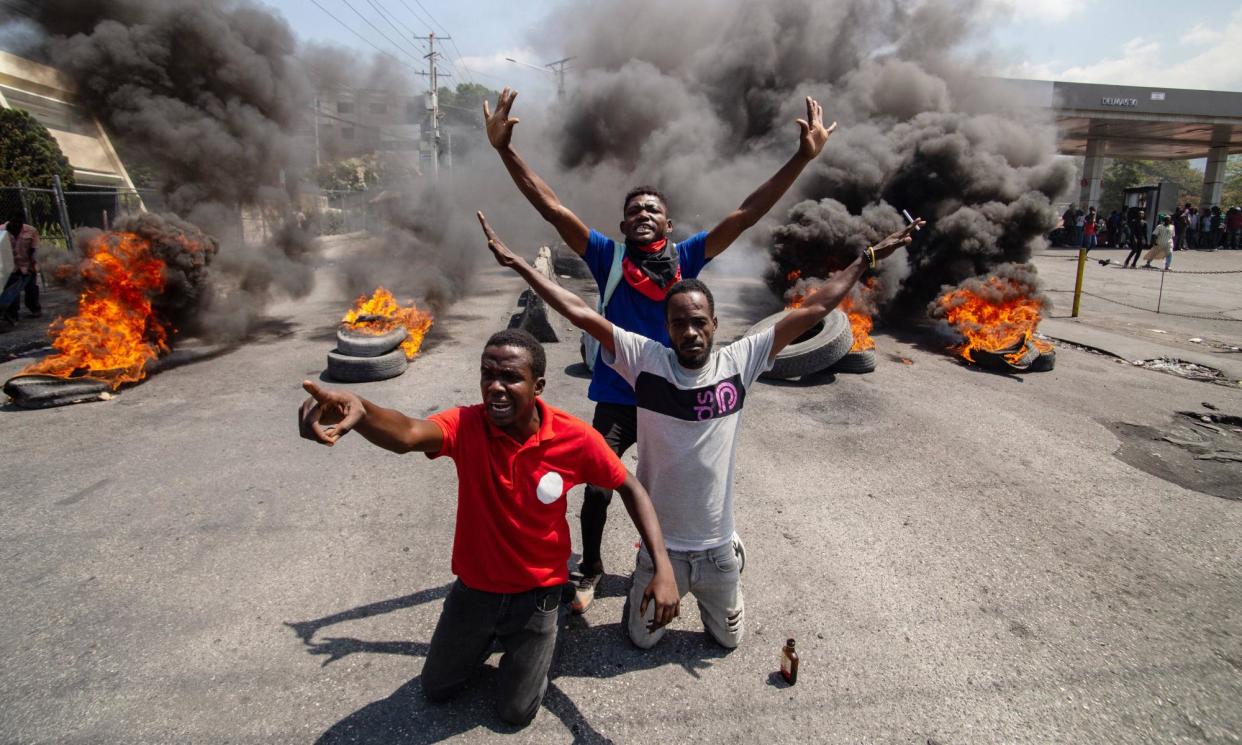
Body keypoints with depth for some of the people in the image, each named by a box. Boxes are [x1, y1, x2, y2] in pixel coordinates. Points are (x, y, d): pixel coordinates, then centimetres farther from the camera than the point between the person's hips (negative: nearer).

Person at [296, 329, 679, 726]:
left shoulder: (575, 438, -24)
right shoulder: (466, 425, -25)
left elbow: (629, 487, -9)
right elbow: (408, 434, -48)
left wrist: (662, 566, -20)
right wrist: (359, 410, -72)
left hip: (536, 593, -1)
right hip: (474, 586, 2)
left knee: (516, 712, 14)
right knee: (436, 689, 21)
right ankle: (490, 634, 46)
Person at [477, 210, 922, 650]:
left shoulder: (738, 361, -11)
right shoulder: (646, 360, -15)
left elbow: (813, 309, -10)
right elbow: (579, 312, -18)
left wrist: (868, 258, -8)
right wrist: (517, 263, -19)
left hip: (716, 545, 1)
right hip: (660, 544, -1)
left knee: (729, 639, 24)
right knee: (642, 638, 21)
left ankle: (716, 583, 54)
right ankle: (642, 585, 50)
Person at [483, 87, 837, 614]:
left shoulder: (685, 257, -3)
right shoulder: (608, 257, -6)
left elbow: (746, 215, -6)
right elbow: (551, 208, -11)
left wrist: (802, 157, -10)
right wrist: (505, 149, -20)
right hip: (615, 399, -1)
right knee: (596, 488, 3)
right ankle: (590, 568, 30)